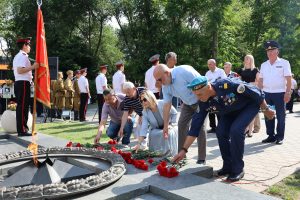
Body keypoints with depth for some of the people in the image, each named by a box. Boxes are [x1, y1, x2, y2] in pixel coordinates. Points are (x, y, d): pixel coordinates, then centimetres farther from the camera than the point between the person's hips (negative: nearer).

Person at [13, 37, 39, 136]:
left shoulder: (17, 56, 21)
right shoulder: (23, 56, -11)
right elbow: (20, 70, -21)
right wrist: (32, 67, -20)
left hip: (18, 83, 11)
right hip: (23, 83, -11)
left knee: (21, 106, 12)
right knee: (23, 106, -10)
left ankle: (22, 128, 18)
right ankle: (22, 130, -8)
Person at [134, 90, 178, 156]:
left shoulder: (163, 104, -23)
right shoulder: (145, 112, -15)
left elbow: (174, 113, -8)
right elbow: (143, 128, -21)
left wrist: (171, 125, -17)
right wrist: (139, 143, -29)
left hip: (168, 127, -2)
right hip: (157, 129, 2)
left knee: (169, 133, -34)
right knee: (153, 134, -31)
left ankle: (170, 152, -13)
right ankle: (156, 152, -7)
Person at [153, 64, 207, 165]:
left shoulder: (184, 71, -32)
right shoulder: (165, 86, -9)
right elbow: (167, 105, -5)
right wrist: (165, 125, -4)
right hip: (187, 103, 7)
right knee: (182, 124, 2)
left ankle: (201, 159, -2)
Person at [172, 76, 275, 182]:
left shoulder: (227, 85, -39)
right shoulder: (203, 103, -21)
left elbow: (256, 92, -25)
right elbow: (195, 126, -17)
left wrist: (266, 109, -12)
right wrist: (184, 149, -20)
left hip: (250, 104, -5)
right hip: (230, 111, 5)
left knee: (236, 130, -24)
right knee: (221, 132, -13)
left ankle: (238, 169, -8)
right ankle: (228, 166, 8)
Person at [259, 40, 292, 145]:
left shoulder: (284, 63, -1)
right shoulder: (264, 65, 11)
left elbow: (289, 79, -6)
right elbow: (260, 80, 12)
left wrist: (288, 92, -13)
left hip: (279, 93, -4)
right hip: (266, 93, 4)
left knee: (280, 116, 4)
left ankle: (280, 137, 13)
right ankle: (271, 135, 19)